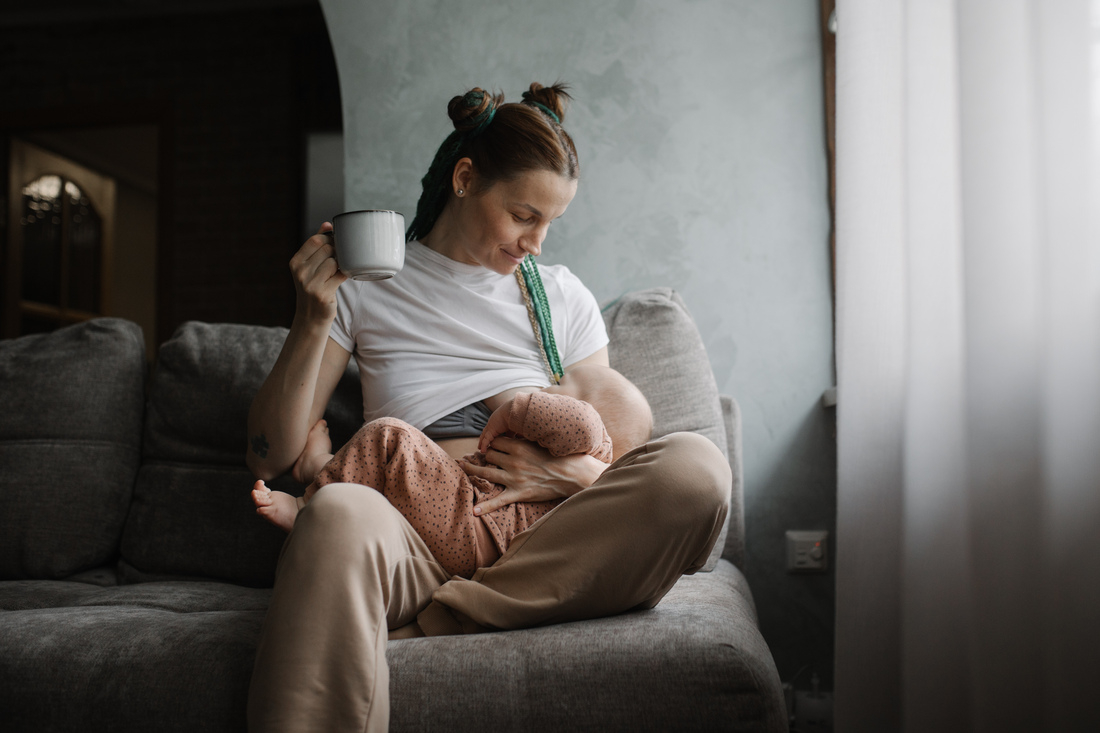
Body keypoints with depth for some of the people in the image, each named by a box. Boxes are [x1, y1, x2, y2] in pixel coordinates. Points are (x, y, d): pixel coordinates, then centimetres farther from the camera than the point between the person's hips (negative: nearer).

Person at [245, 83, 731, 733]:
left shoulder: (564, 296, 18)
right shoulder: (363, 287, 11)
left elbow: (608, 455, 18)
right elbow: (271, 457, 7)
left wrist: (578, 473, -6)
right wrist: (314, 320, -5)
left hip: (537, 544, 4)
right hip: (413, 549, -3)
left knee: (695, 464, -27)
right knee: (341, 515, -39)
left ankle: (427, 626, -25)